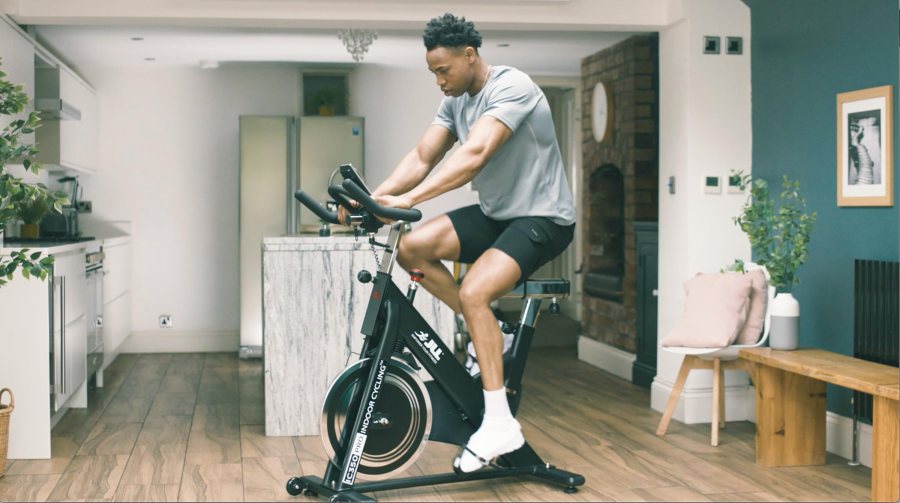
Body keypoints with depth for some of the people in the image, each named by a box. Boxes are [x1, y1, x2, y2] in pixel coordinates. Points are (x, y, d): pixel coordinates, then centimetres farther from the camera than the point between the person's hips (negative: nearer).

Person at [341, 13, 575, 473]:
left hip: (542, 218, -8)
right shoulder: (455, 101, 6)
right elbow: (422, 157, 0)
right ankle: (488, 331, 7)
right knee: (412, 248, -10)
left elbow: (475, 154, -35)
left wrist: (409, 199, -44)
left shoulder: (511, 88, -20)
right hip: (494, 214, 8)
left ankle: (499, 424, -21)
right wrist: (373, 197, -18)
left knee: (473, 293, -29)